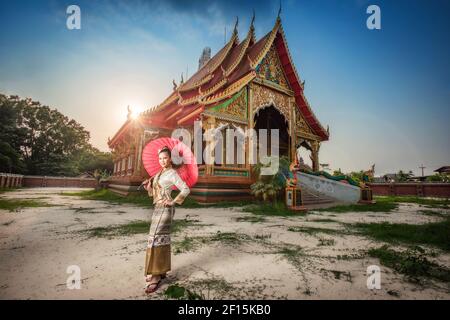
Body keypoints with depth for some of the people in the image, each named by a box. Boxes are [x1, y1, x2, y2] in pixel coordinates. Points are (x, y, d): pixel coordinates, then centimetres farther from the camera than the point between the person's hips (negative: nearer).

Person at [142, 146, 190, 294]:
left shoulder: (172, 173, -10)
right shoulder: (159, 174, 15)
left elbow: (186, 189, -15)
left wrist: (173, 201, -19)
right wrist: (148, 186, 0)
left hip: (165, 209, -9)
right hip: (158, 209, 9)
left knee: (155, 239, -10)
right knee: (162, 239, 12)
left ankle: (155, 277, -2)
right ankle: (161, 271, 21)